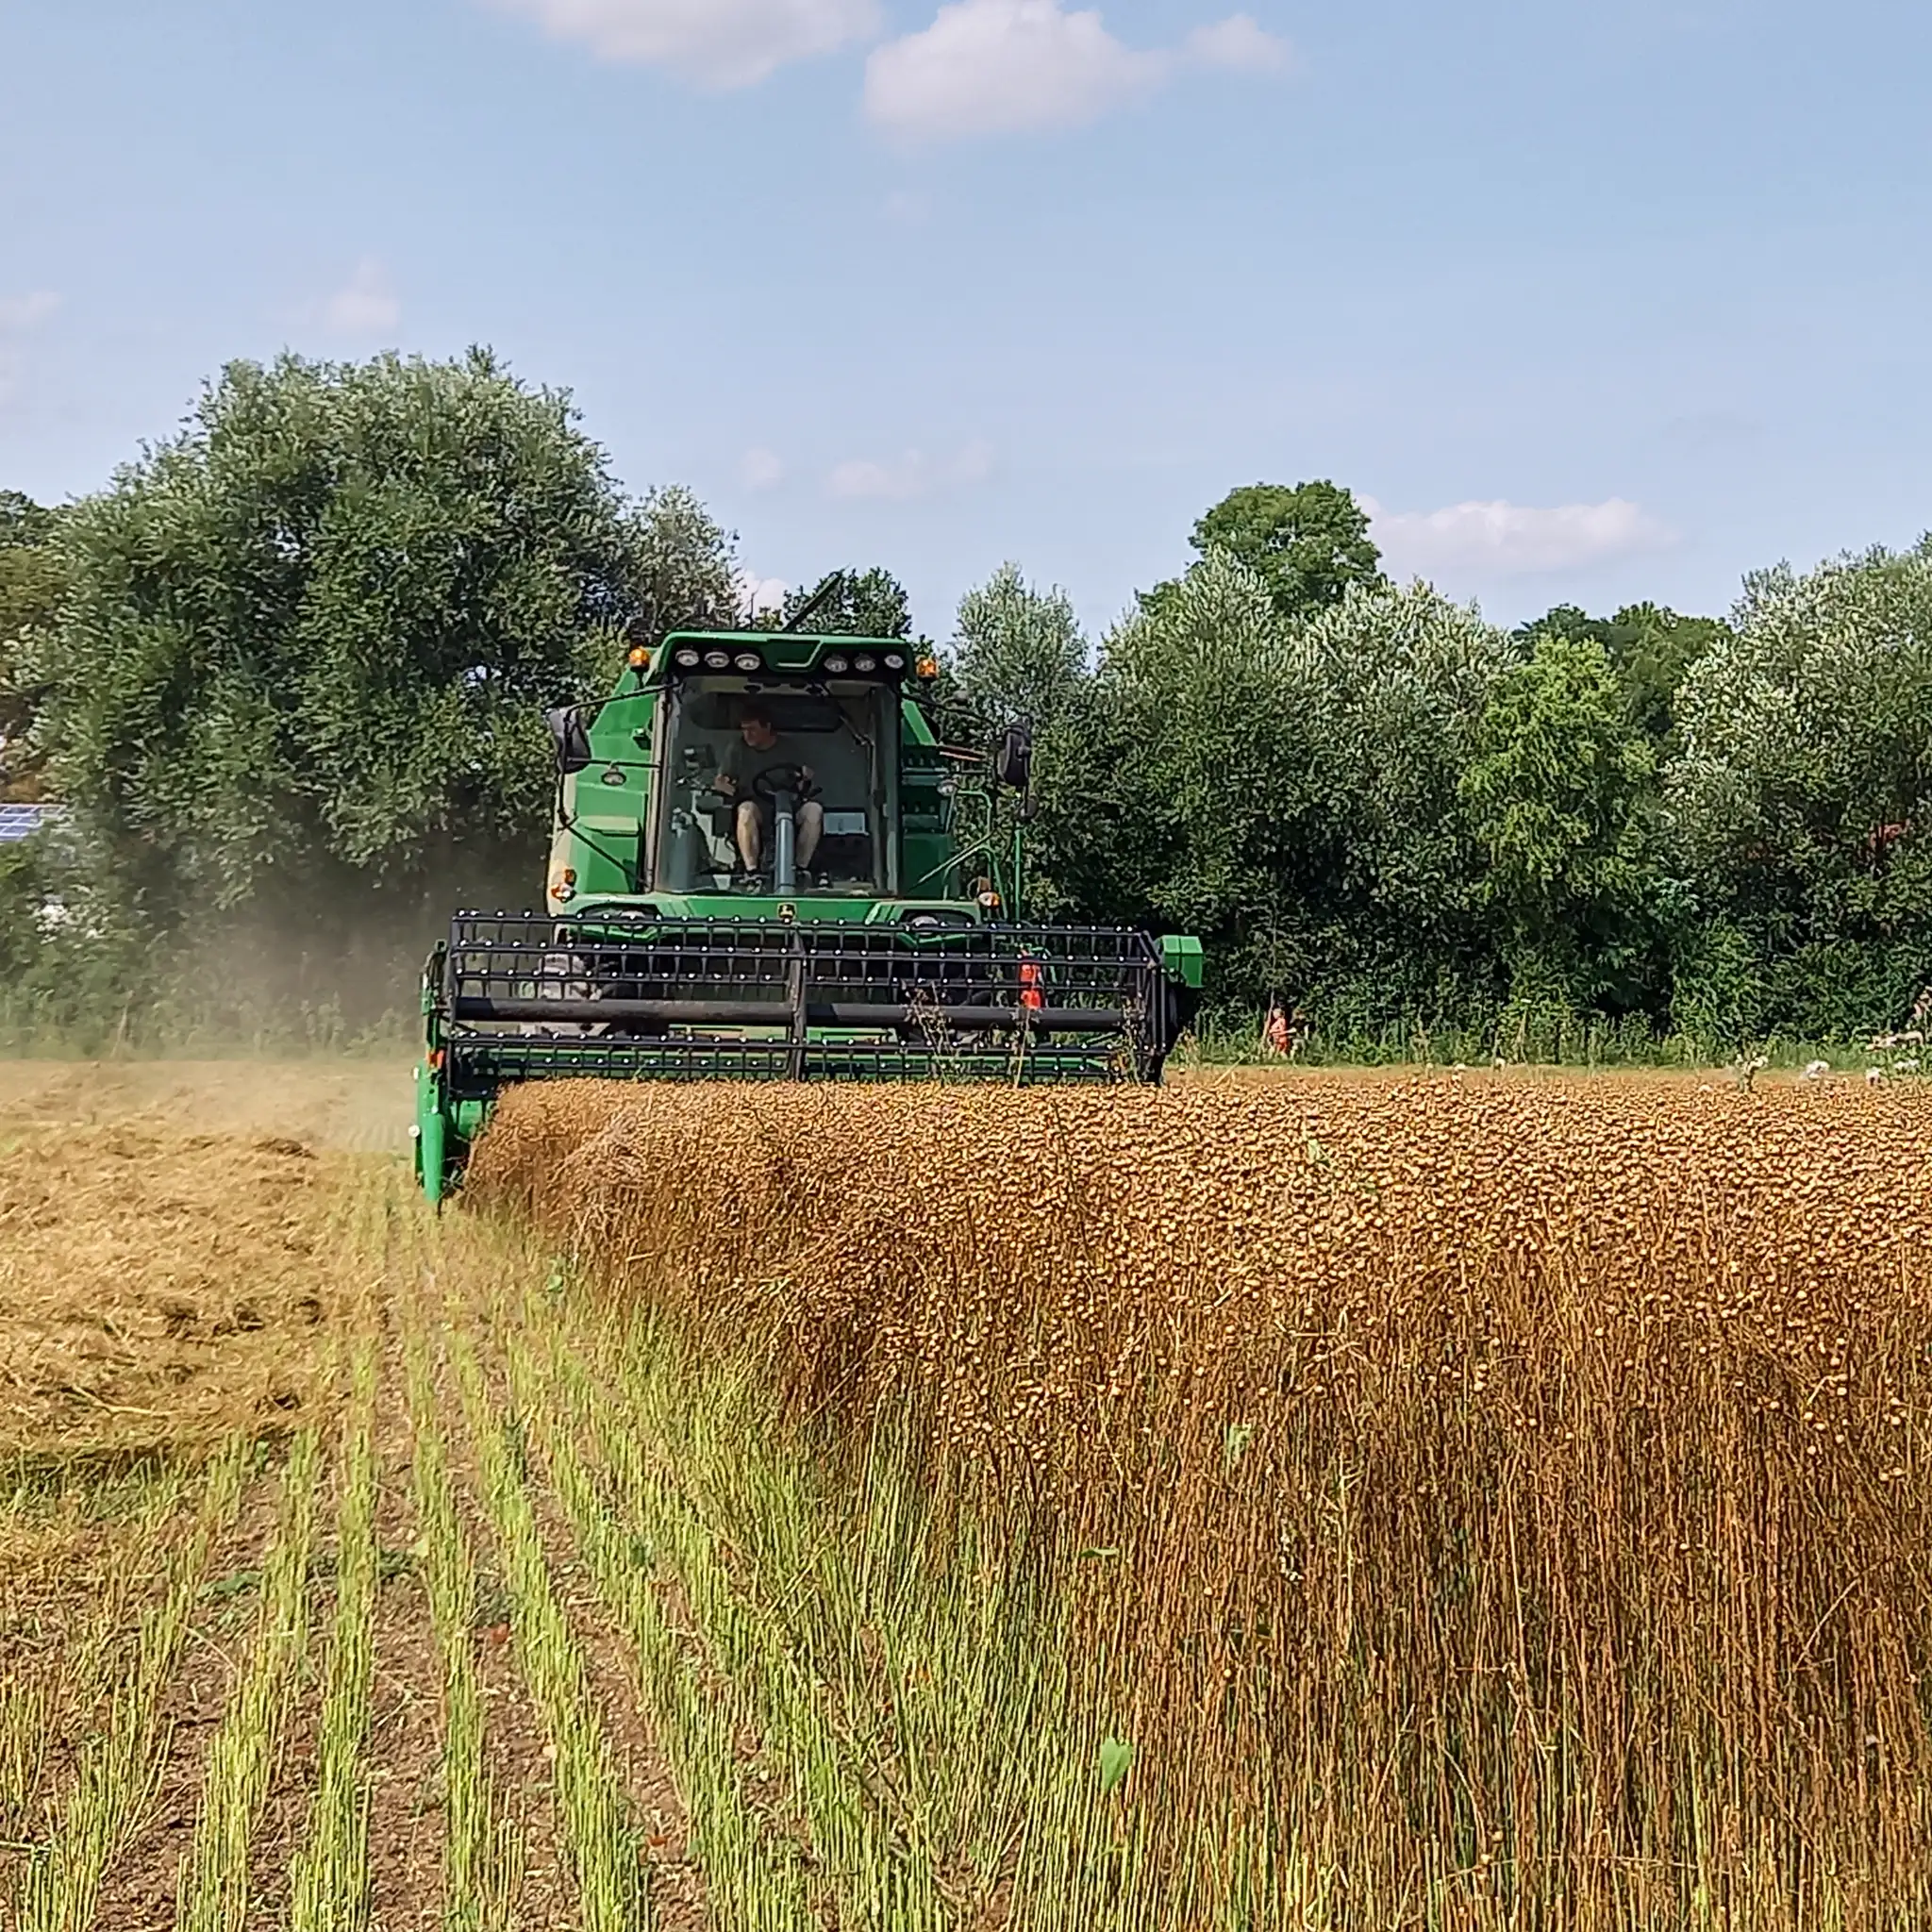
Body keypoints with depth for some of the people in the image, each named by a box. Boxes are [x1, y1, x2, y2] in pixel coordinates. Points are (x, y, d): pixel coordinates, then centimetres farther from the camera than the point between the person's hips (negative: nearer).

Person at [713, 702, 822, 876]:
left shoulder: (790, 748, 5)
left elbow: (804, 781, 7)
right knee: (747, 810, -37)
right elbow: (723, 779, 5)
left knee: (814, 808, -28)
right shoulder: (739, 749, 4)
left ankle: (801, 867, -18)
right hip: (756, 805, -1)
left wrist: (806, 775, -18)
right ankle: (751, 870, -34)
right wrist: (719, 783, -20)